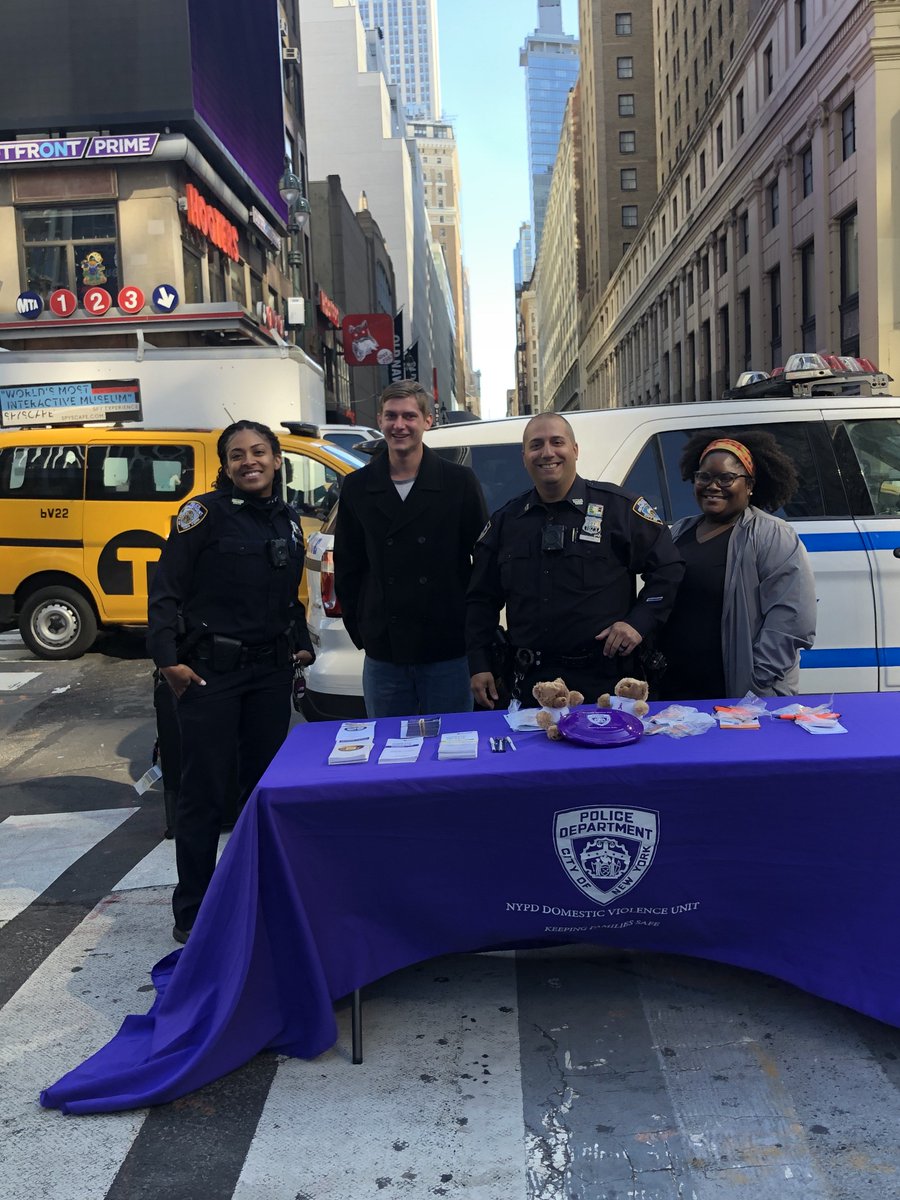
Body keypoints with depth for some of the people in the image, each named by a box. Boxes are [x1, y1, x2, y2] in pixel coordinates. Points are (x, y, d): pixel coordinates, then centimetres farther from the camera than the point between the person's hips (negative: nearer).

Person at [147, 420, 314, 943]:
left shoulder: (289, 520, 11)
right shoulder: (206, 513, -7)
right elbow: (166, 590, -10)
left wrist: (301, 643, 10)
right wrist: (168, 658, -17)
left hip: (271, 672, 6)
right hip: (210, 670, -5)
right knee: (205, 791, 0)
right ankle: (192, 911, 13)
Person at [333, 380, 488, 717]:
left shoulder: (460, 481, -1)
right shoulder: (357, 487, 6)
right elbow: (346, 566, 11)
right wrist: (359, 631, 7)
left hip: (449, 651, -2)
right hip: (382, 656, 2)